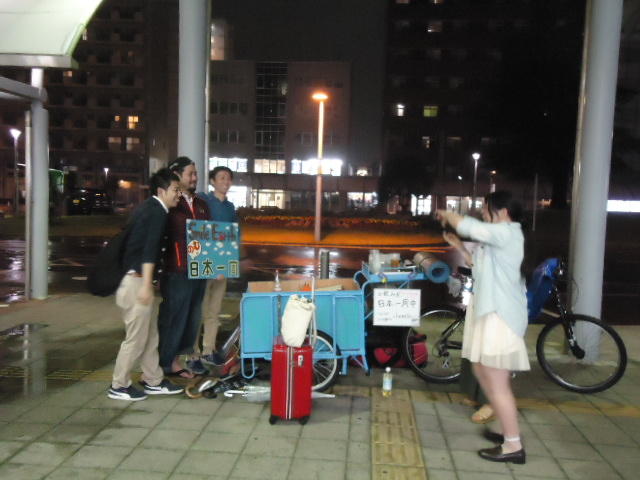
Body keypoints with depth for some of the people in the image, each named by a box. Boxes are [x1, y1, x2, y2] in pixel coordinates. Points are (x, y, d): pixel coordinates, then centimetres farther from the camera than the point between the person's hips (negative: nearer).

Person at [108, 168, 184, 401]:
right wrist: (146, 284, -27)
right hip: (135, 280, -10)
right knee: (136, 338, 1)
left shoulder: (148, 207, 16)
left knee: (150, 334, 15)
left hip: (132, 277, 10)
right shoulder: (158, 211, -12)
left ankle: (153, 381, 25)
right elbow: (149, 249, -23)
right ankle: (118, 386, 13)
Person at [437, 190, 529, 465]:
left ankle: (514, 446, 7)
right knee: (482, 372, 18)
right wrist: (459, 248, 14)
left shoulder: (507, 233, -15)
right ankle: (508, 431, 31)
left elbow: (467, 226, -27)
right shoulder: (498, 238, 17)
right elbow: (481, 267, 21)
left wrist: (445, 214, -8)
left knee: (497, 383, -4)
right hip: (489, 312, 11)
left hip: (500, 315, -11)